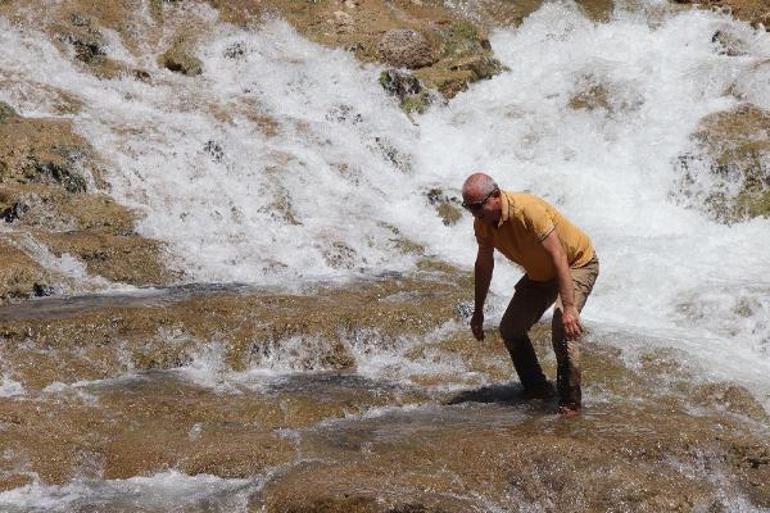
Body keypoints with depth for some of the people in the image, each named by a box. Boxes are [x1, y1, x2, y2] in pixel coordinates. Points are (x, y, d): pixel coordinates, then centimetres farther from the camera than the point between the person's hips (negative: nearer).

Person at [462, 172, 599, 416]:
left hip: (577, 264, -8)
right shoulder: (483, 223, -12)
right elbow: (484, 264, 5)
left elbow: (559, 257, -39)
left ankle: (570, 403, -18)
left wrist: (569, 307, -45)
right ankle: (536, 389, 20)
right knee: (510, 329, 3)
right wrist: (478, 312, 10)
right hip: (540, 274, 8)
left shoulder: (528, 210, -36)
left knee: (562, 328, -27)